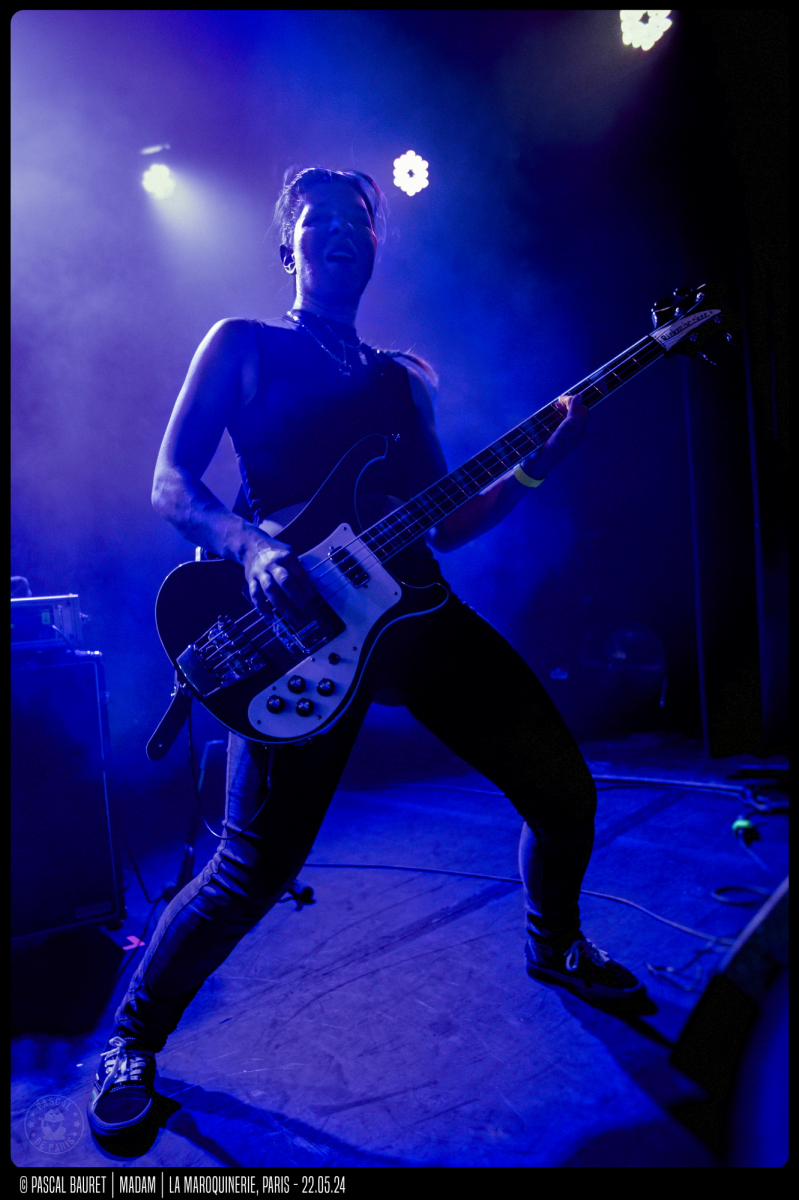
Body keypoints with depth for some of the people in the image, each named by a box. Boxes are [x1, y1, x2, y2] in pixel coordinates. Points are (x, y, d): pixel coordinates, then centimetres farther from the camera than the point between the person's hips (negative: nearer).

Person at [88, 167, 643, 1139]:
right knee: (253, 869, -8)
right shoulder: (242, 345, 10)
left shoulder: (406, 379, 22)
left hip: (414, 609, 5)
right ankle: (133, 1038, 22)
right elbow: (170, 482, 1)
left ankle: (554, 945, 35)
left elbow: (439, 524, 17)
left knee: (563, 788, 3)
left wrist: (535, 465, 4)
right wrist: (254, 546, -19)